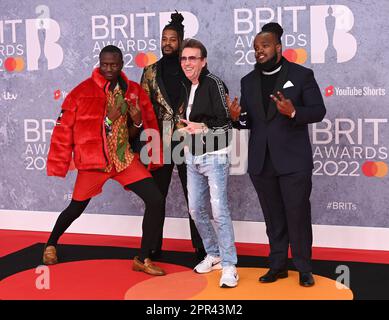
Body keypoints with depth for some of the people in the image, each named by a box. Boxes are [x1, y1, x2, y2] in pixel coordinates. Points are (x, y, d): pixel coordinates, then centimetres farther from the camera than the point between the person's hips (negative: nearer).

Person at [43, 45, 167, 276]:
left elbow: (148, 126, 13)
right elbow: (64, 129, -8)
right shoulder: (82, 92, -10)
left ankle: (143, 259, 6)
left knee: (156, 200, -9)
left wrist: (138, 122, -9)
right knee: (76, 208, 10)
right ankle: (51, 244, 42)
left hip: (124, 157, 3)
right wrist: (67, 157, -11)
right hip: (92, 160, -3)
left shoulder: (134, 91, 2)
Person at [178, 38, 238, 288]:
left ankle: (229, 265, -2)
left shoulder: (214, 84, -12)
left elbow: (226, 123, -16)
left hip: (214, 156, -8)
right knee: (196, 209, 11)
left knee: (219, 210, -10)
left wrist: (203, 128, -28)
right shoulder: (186, 87, 11)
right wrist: (186, 130, 7)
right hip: (193, 157, 8)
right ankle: (214, 255, 28)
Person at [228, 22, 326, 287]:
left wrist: (293, 112, -23)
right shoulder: (248, 81, 12)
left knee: (298, 215, -1)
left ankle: (304, 268, 11)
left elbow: (318, 111, -5)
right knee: (273, 216, 12)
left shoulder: (302, 75, -1)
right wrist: (237, 118, -11)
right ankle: (278, 265, 21)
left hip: (293, 160, -4)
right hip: (261, 161, 5)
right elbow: (248, 121, 12)